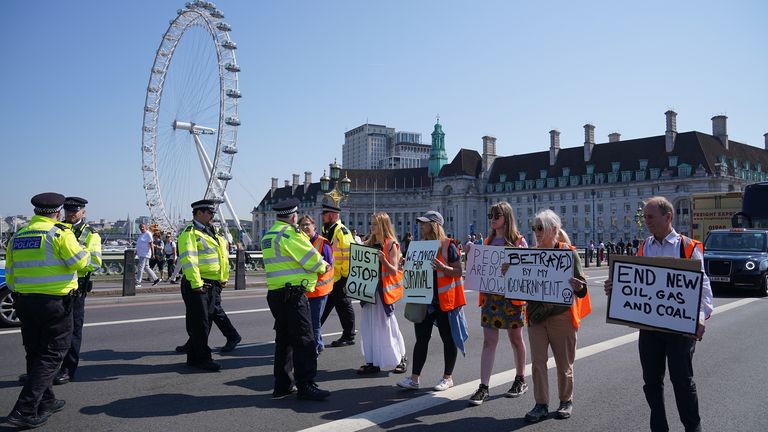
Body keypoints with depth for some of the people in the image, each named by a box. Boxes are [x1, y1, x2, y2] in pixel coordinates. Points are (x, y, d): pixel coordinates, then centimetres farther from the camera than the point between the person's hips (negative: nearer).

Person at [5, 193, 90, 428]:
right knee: (51, 355, 2)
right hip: (55, 302, -7)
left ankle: (46, 402, 29)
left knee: (36, 354, 17)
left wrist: (20, 295, 23)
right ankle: (24, 411, -3)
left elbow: (10, 276, 12)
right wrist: (85, 249, 8)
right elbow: (80, 262, -12)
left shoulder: (17, 236, 9)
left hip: (24, 302, 7)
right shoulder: (60, 233, -12)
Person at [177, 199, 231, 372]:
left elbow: (224, 248, 25)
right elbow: (188, 259, -21)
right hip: (197, 285, -9)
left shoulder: (211, 232, 19)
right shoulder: (190, 233, -10)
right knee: (199, 322, -3)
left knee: (206, 321, 14)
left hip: (212, 285, 9)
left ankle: (194, 357, 25)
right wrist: (196, 283, -26)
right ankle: (202, 359, 5)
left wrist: (224, 277, 19)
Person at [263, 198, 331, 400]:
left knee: (284, 339, 15)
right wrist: (323, 267, 10)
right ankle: (305, 386, -1)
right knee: (304, 340, -4)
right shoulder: (289, 233, -13)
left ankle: (282, 385, 21)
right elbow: (311, 257, -11)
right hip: (293, 294, -9)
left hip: (275, 293, 9)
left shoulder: (268, 236, 16)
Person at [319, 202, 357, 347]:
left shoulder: (342, 231, -16)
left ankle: (348, 337, 14)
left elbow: (349, 254, -20)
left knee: (344, 306, 2)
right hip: (329, 278, 9)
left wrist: (345, 275, -19)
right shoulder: (326, 231, 12)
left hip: (340, 278, -9)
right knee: (325, 305, 17)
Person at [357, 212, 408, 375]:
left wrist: (383, 260, -29)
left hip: (383, 291, -7)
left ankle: (400, 358, 17)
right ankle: (373, 362, 15)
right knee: (369, 326, 7)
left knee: (385, 326, 0)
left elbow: (394, 271, -14)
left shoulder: (391, 244, -8)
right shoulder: (370, 243, 11)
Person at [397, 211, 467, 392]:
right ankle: (414, 378, 11)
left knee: (448, 338, 7)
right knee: (421, 338, 7)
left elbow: (459, 271, -11)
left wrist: (443, 268, -27)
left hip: (444, 300, -6)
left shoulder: (448, 246, -10)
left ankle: (448, 377, 20)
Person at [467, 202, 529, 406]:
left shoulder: (518, 241, -4)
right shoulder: (488, 241, 10)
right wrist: (471, 255, -4)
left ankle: (520, 381, 29)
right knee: (489, 341, 1)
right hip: (490, 295, 4)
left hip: (511, 295, -4)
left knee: (515, 338, 11)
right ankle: (484, 387, 3)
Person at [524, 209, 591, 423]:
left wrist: (579, 287, -33)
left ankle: (566, 401, 30)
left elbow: (581, 289, -10)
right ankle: (541, 405, 14)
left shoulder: (569, 253, -9)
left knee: (564, 363, 11)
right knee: (537, 361, 3)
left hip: (561, 315, -3)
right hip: (535, 315, 4)